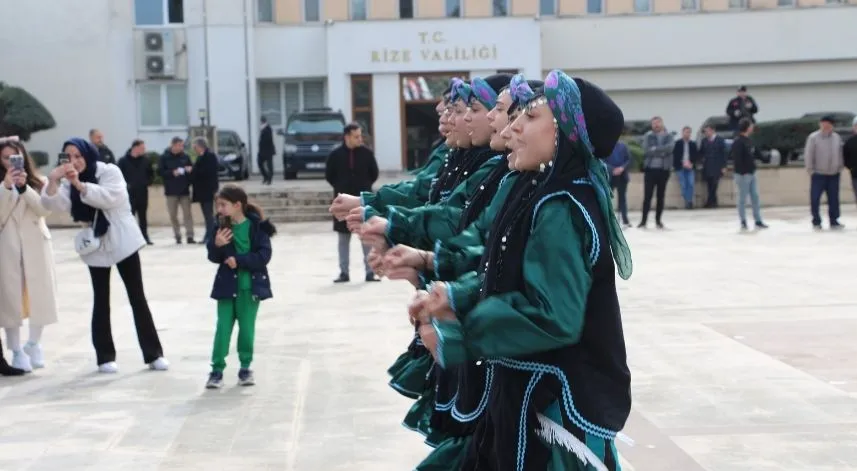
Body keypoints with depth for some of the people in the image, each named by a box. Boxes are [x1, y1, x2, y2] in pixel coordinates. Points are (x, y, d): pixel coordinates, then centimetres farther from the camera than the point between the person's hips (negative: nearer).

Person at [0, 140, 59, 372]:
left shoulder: (39, 182, 8)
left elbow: (44, 209, -8)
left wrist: (24, 187, -18)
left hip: (36, 244, 1)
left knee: (39, 294, 3)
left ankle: (34, 344, 20)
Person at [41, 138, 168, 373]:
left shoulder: (110, 171, -9)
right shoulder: (69, 181, 2)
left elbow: (109, 197, -26)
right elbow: (56, 205, -14)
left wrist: (79, 185, -34)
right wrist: (53, 181, -31)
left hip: (122, 242, -3)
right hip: (95, 246, 3)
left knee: (137, 298, 2)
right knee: (101, 301, 6)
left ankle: (154, 354, 7)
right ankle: (105, 356, 13)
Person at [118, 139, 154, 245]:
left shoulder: (145, 160, 5)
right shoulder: (124, 161, -6)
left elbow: (151, 173, 16)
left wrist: (148, 182, 3)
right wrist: (125, 185, -10)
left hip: (143, 192, 3)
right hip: (129, 193, -3)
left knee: (143, 216, 10)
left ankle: (145, 236, 17)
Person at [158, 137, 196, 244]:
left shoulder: (185, 157, 6)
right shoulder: (164, 158, -1)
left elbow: (192, 168, 15)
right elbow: (160, 172, -6)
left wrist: (190, 169, -9)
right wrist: (172, 173, -19)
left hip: (184, 190, 1)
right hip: (171, 191, -1)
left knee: (187, 214, -5)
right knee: (173, 215, 5)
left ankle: (190, 236, -7)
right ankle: (177, 236, 15)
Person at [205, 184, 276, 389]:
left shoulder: (257, 226, -9)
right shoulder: (221, 227, 1)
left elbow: (264, 255, -14)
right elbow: (214, 257, 3)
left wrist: (239, 260, -21)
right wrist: (217, 245, -18)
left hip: (250, 286, -2)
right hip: (227, 285, 2)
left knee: (247, 328, 7)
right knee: (223, 327, 1)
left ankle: (245, 367, 20)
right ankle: (217, 369, 4)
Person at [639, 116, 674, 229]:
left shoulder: (668, 136, 5)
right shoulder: (648, 136, 2)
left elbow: (670, 147, -13)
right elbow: (647, 149, -12)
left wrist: (655, 149, -18)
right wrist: (662, 152, -16)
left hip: (664, 169, 2)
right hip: (650, 168, -2)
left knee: (661, 195, 7)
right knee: (647, 195, -3)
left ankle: (658, 220, 16)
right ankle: (644, 220, 1)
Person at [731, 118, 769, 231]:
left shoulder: (748, 140, 13)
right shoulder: (738, 142, -16)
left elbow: (755, 154, 23)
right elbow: (736, 158, -21)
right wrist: (741, 171, -24)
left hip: (752, 173, 9)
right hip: (743, 174, -9)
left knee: (755, 197, 10)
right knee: (742, 199, -1)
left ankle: (758, 221, 16)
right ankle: (743, 222, 7)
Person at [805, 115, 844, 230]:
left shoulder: (837, 137, 7)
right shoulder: (813, 138, -7)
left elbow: (840, 154, 14)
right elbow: (808, 155, -7)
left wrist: (840, 167, 9)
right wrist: (810, 169, -9)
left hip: (834, 174, 4)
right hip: (818, 174, -4)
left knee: (834, 199, 6)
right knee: (815, 199, -3)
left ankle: (834, 221, 15)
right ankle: (816, 222, 9)